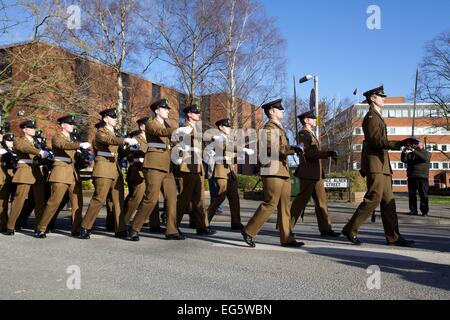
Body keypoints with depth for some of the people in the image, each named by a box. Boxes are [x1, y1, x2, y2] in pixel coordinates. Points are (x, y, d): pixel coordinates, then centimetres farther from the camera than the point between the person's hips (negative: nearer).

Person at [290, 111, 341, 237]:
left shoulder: (311, 134, 22)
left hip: (316, 173, 10)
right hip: (308, 173, -10)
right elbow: (307, 153, -20)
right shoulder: (303, 134, -9)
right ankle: (287, 227, 5)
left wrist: (328, 154, 11)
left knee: (321, 201, 7)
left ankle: (325, 229, 10)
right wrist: (327, 153, -23)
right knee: (301, 200, -5)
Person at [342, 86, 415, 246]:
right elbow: (377, 141, -19)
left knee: (388, 201, 7)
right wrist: (400, 143, -24)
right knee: (373, 198, -12)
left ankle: (393, 237, 10)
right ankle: (350, 230, -6)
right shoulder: (371, 117, -7)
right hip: (375, 164, -10)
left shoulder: (377, 117, 25)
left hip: (382, 165, 10)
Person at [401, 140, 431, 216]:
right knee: (411, 195, 2)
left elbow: (425, 158, -14)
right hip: (411, 177, 4)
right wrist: (404, 152, -11)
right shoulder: (410, 154, 19)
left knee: (423, 195, -5)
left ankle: (424, 211, -3)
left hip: (422, 177, -3)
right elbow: (404, 160, 6)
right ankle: (413, 210, 6)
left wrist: (414, 150, -19)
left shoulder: (427, 153, 9)